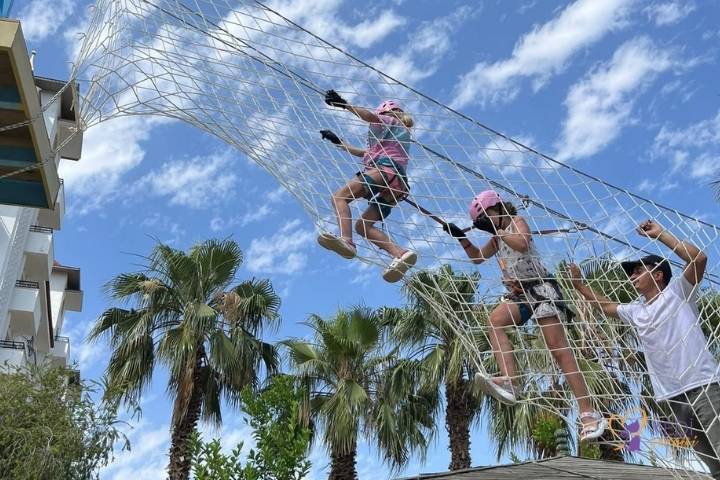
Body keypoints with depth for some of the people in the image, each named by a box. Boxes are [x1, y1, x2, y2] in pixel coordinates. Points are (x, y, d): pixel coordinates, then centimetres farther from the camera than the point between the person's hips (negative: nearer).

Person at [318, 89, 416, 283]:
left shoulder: (394, 122, 18)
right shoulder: (399, 135, 42)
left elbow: (371, 117, -7)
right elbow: (362, 153, 45)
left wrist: (344, 104, -11)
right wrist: (337, 141, 48)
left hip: (386, 169, -9)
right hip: (396, 187, 9)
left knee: (340, 196, -21)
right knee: (362, 225, 3)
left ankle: (346, 240, -49)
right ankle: (401, 254, -19)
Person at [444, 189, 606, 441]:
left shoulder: (517, 221, 0)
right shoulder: (497, 236, 22)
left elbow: (522, 244, -20)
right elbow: (477, 257, 30)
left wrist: (495, 229, -14)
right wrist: (461, 238, 17)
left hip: (540, 288, -7)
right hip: (518, 293, 7)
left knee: (558, 347, -16)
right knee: (495, 320, -23)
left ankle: (589, 413, -17)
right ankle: (509, 383, -39)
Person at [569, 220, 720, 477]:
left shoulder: (678, 292, 1)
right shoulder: (635, 311, 17)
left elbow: (699, 258, -12)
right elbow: (605, 304, 33)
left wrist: (660, 234, -8)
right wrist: (578, 284, 30)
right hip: (673, 396, 6)